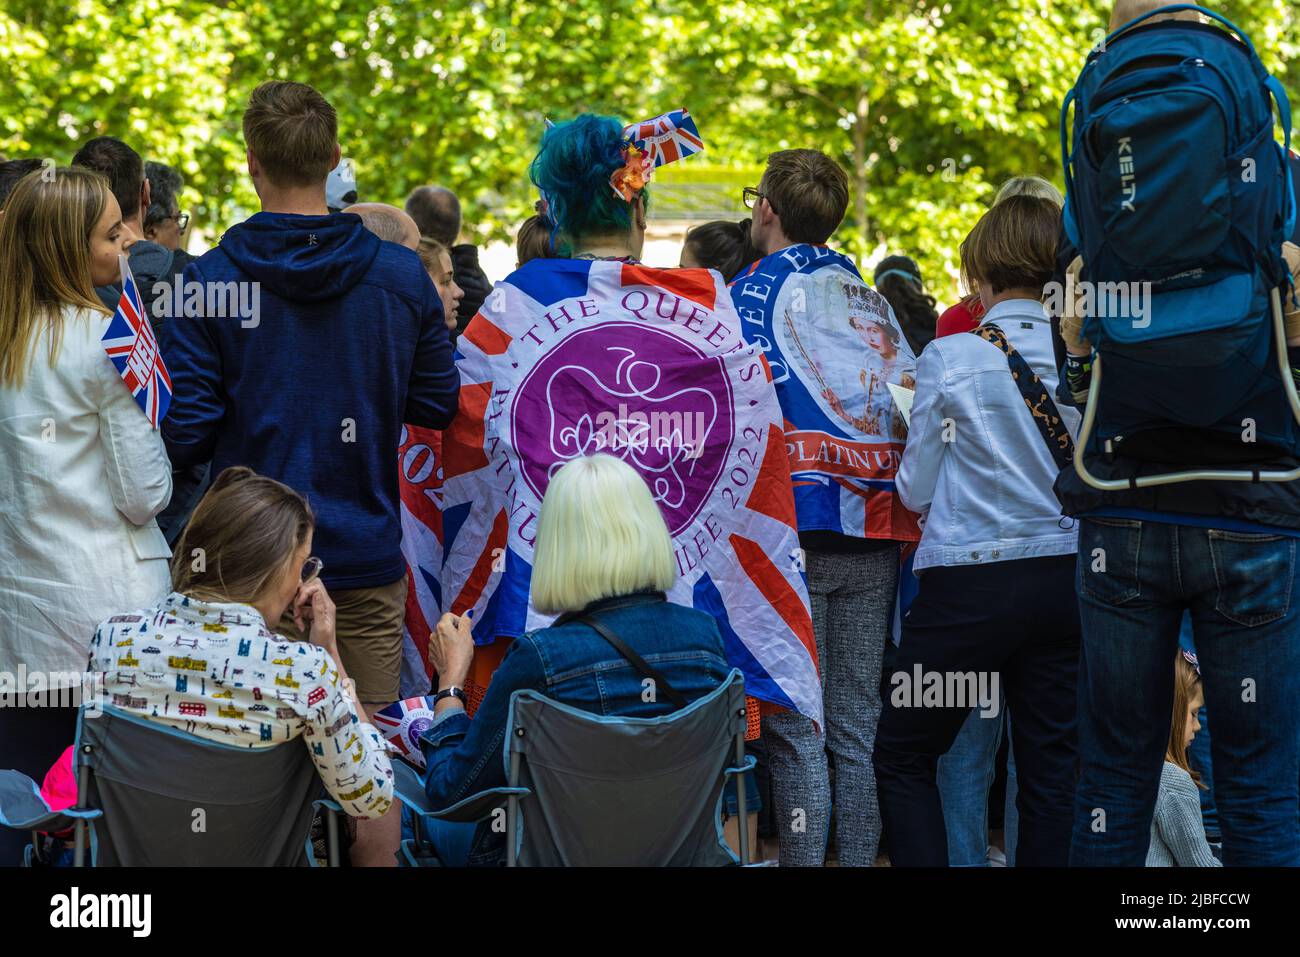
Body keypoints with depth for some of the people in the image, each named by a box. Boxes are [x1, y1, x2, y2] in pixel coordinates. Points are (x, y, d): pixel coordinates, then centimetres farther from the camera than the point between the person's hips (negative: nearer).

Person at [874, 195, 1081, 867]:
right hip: (1065, 576, 4)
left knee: (903, 756, 8)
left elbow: (917, 490, -1)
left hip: (970, 584, -4)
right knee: (1050, 764, 9)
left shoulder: (949, 358, -8)